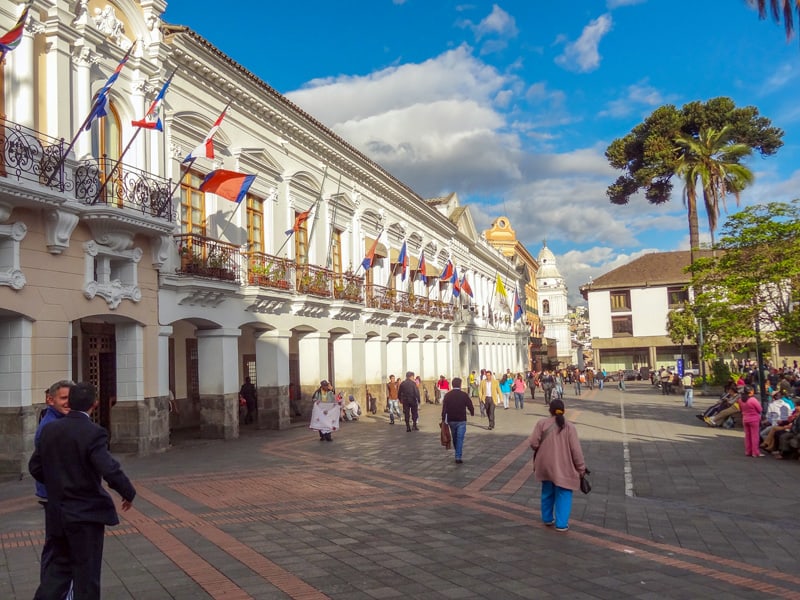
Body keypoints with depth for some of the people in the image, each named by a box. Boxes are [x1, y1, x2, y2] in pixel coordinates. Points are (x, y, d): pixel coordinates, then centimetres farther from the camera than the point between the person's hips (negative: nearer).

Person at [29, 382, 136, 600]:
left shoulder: (49, 430, -1)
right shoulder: (93, 433, -20)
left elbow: (35, 467, 7)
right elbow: (111, 470, -26)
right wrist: (129, 493, -10)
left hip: (56, 513, 6)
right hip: (86, 514, -5)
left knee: (57, 566, 18)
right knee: (86, 572, 9)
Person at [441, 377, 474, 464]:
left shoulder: (447, 395, -3)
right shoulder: (464, 395, -8)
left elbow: (444, 408, -4)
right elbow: (470, 406, -1)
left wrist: (443, 420, 3)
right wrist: (472, 413, 20)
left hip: (451, 420, 3)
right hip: (461, 421, -3)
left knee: (455, 438, 18)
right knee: (460, 439, -1)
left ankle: (458, 455, 34)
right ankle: (458, 457, -9)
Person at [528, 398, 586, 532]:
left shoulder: (542, 423, -5)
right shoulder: (569, 427, -8)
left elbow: (533, 442, -11)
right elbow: (576, 450, -9)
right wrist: (581, 468, 0)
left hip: (545, 466, 3)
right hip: (563, 468, -3)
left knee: (547, 493, 19)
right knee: (563, 495, 7)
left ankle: (547, 518, 31)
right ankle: (561, 524, 6)